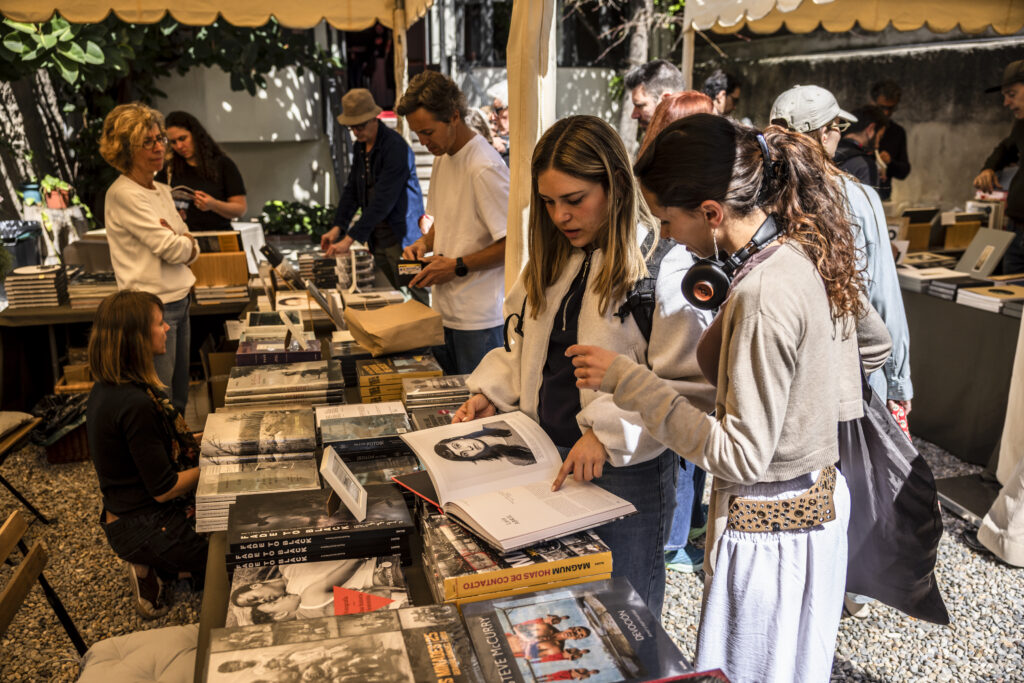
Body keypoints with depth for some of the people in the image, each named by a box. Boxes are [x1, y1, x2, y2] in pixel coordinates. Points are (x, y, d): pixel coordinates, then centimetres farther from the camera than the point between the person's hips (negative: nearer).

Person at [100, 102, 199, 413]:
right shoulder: (124, 195, -15)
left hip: (179, 300, 9)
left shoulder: (162, 190, 12)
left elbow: (189, 250, 11)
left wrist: (181, 240, -10)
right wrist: (182, 240, 4)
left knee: (179, 398, 18)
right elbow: (172, 250, -17)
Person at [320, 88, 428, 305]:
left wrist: (350, 239, -25)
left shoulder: (395, 147, -18)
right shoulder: (360, 146, 9)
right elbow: (351, 189, 14)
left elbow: (383, 200, -24)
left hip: (400, 235, -8)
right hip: (377, 237, 8)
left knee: (417, 296, -2)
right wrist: (337, 228, 0)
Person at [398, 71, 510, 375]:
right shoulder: (442, 158, 11)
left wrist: (458, 267, -18)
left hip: (478, 318, -8)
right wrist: (425, 242, 5)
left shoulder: (485, 168, -18)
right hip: (444, 310, 8)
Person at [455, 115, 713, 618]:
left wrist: (608, 433, -25)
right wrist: (491, 392, 3)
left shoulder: (663, 265, -17)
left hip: (624, 472, -6)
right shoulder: (552, 258, 8)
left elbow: (691, 385, -19)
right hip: (547, 462, 7)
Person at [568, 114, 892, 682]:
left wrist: (629, 381, -27)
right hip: (820, 497, 9)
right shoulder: (808, 251, -3)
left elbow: (740, 456, -27)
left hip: (767, 527, -9)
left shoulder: (762, 298, -30)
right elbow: (876, 345, 14)